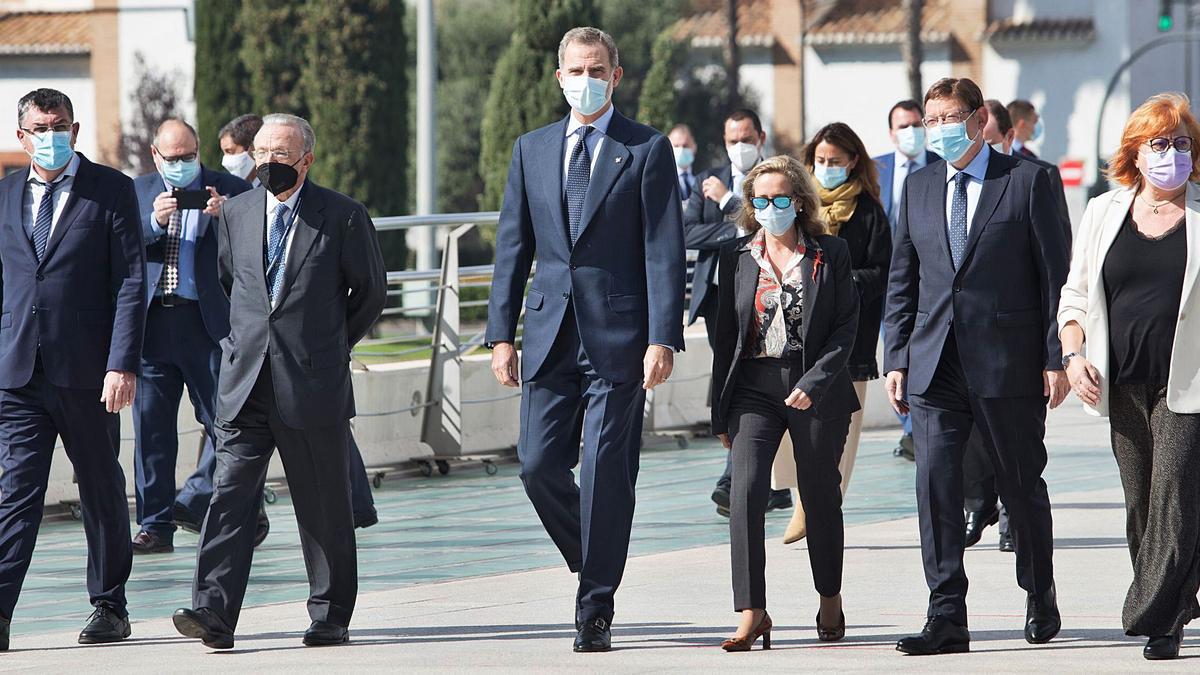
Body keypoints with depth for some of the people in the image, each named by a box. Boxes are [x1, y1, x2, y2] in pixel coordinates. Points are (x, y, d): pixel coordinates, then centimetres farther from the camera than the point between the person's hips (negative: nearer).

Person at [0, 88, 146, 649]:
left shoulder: (111, 190, 0)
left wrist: (123, 364, -13)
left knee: (102, 490, 8)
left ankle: (109, 608, 18)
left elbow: (131, 282, -5)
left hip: (86, 370, -2)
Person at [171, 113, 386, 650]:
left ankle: (330, 618, 16)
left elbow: (370, 290, 9)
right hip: (245, 384, 3)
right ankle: (214, 614, -17)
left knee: (324, 508, 4)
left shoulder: (343, 217, -1)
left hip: (313, 384, -3)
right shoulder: (236, 212, 10)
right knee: (231, 491, -9)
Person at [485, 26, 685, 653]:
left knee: (606, 473, -4)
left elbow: (664, 250, -4)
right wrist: (501, 333, 6)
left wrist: (663, 338, -13)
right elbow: (512, 246, 13)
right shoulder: (532, 149, 13)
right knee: (539, 465, -2)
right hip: (551, 336, 4)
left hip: (618, 336, -4)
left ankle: (596, 608, 4)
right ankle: (595, 569, 22)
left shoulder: (647, 150, 1)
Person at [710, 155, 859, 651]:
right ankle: (751, 614, -17)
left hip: (817, 390, -1)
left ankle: (830, 600, 31)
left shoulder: (830, 254, 1)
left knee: (820, 496, 10)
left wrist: (815, 381, -17)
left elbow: (846, 326, -3)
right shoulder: (737, 256, 7)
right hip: (754, 387, 1)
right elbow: (726, 335, 9)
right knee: (746, 491, -15)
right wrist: (721, 414, 7)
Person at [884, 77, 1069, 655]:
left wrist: (1056, 358, -7)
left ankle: (1040, 600, 27)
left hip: (1009, 365, -3)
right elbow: (902, 282, 14)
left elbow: (1055, 274, -2)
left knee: (1021, 487, 8)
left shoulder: (1026, 181, 0)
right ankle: (946, 618, -6)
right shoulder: (918, 188, 12)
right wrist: (896, 360, 6)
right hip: (935, 365, 3)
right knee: (935, 484, -7)